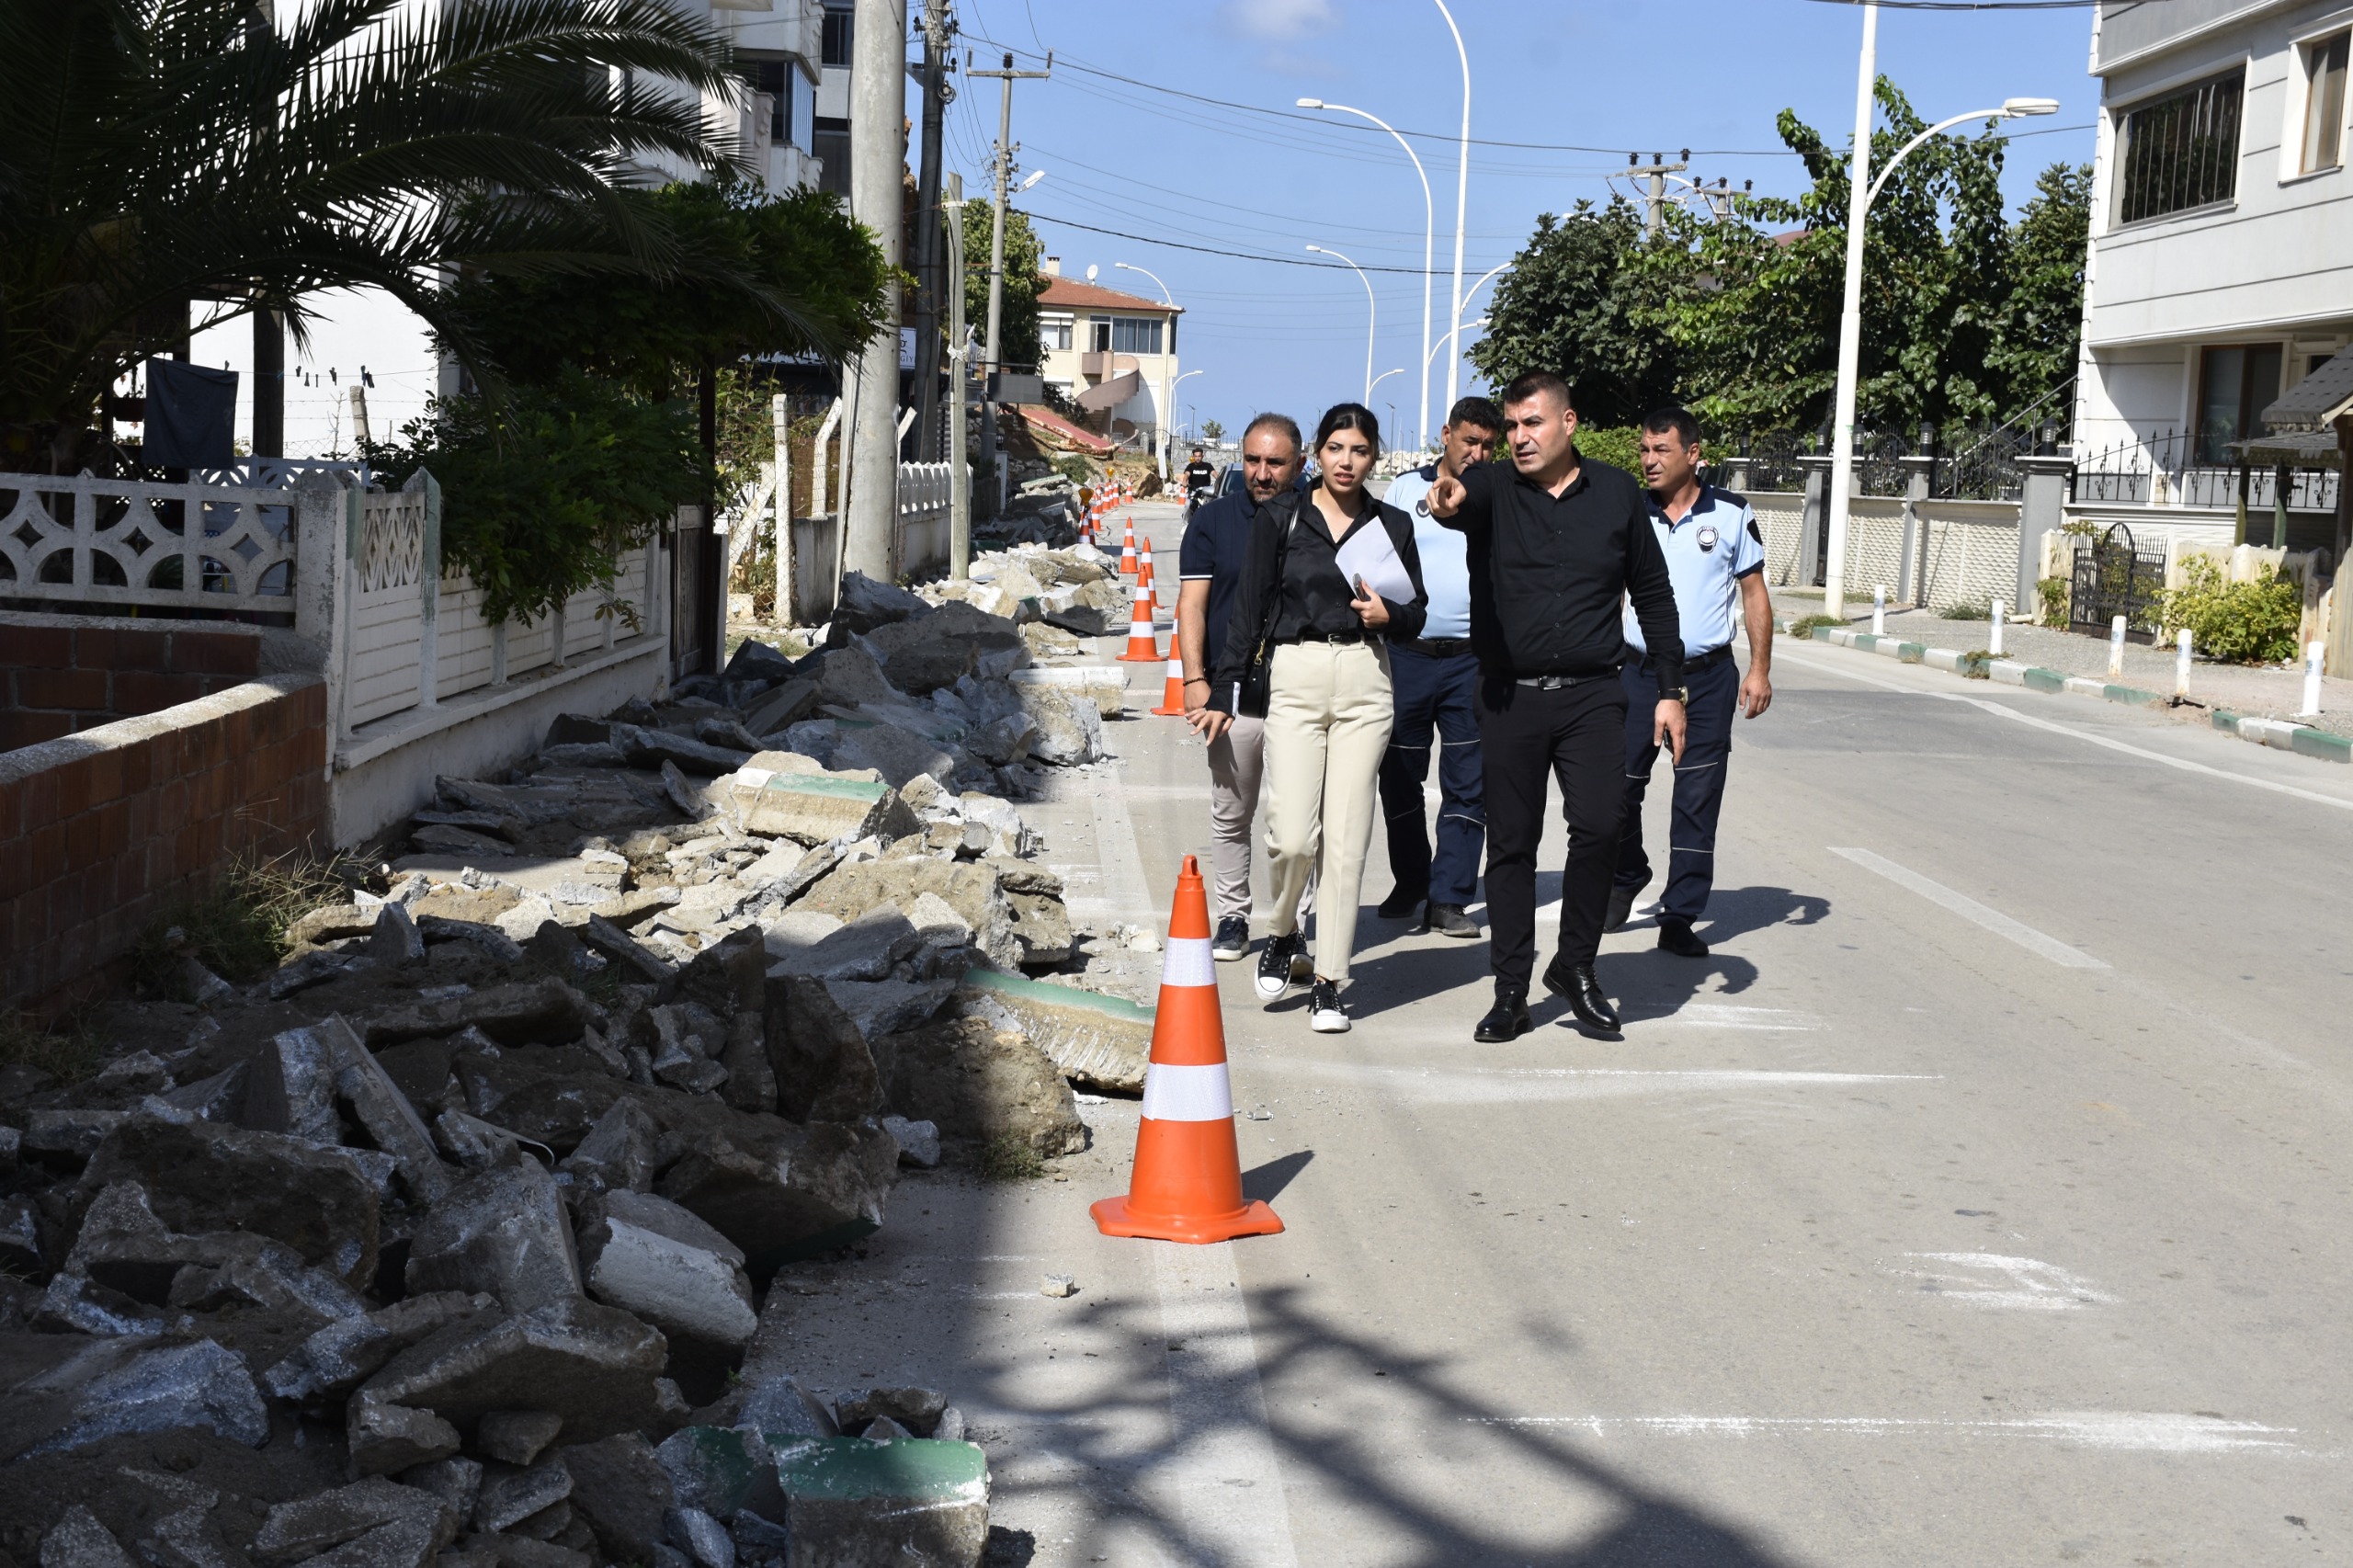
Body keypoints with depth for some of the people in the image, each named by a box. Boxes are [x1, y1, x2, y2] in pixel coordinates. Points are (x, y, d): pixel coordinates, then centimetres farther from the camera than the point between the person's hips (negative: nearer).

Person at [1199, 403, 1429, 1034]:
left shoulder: (1392, 526, 9)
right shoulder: (1281, 517, 4)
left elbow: (1416, 614, 16)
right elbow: (1248, 607, 5)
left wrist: (1389, 614, -6)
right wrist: (1222, 691, 2)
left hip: (1366, 680, 1)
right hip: (1296, 679, -1)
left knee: (1346, 837, -1)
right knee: (1293, 833, -11)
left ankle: (1328, 982, 6)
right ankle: (1282, 933, 20)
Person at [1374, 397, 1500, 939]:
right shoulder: (1405, 489, 7)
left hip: (1473, 662, -1)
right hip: (1405, 654, 1)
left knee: (1467, 785, 0)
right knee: (1399, 777, 9)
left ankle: (1447, 899, 7)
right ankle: (1409, 882, 26)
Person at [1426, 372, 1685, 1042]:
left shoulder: (1617, 494, 6)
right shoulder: (1493, 490, 2)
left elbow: (1653, 595, 11)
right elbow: (1465, 496, -24)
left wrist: (1670, 690, 8)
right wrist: (1450, 498, -50)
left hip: (1591, 695, 0)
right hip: (1509, 696, 0)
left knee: (1598, 825, -14)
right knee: (1511, 843, 5)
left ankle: (1575, 965, 7)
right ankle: (1512, 991, 14)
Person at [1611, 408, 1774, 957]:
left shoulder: (1730, 515, -1)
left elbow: (1754, 593, 5)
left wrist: (1759, 670, -2)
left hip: (1708, 676, -1)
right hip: (1641, 671, 1)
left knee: (1697, 799, 1)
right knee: (1619, 785, 3)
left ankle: (1680, 916, 6)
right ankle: (1627, 876, 30)